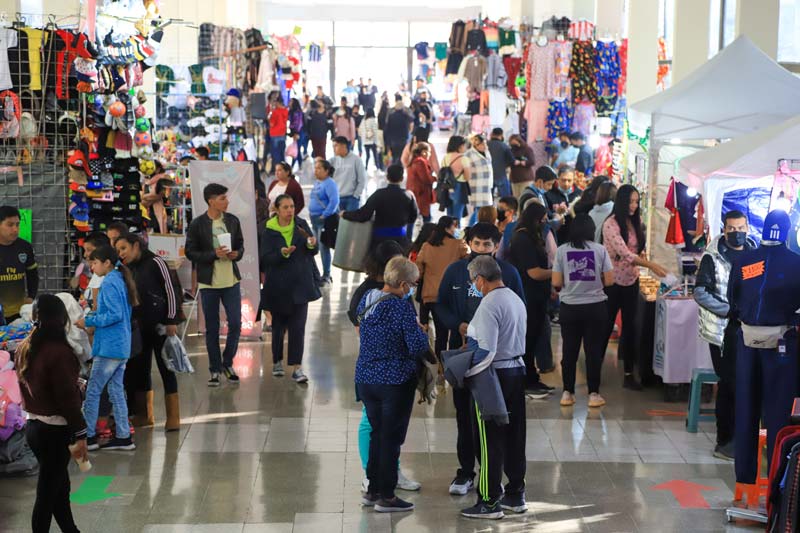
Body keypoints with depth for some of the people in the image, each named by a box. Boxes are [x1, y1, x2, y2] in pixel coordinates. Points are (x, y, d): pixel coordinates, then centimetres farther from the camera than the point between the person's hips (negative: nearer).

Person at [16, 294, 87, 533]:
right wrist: (80, 435, -14)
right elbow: (67, 398, -20)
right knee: (48, 492, 1)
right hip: (54, 430, -8)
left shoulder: (24, 349, 4)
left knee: (60, 486, 20)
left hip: (32, 425, 8)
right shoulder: (58, 352, -21)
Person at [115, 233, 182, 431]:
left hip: (160, 326, -7)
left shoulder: (155, 263, -8)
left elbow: (170, 290, -10)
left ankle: (173, 417, 4)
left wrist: (172, 321, -13)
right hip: (139, 328, 7)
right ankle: (144, 415, 20)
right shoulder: (129, 270, 12)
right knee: (138, 369, 10)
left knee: (165, 368, -2)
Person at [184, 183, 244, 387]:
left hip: (231, 280, 3)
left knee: (235, 324, -1)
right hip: (209, 282, -3)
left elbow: (240, 244, 14)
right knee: (212, 328, 6)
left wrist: (237, 254, -9)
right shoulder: (198, 224, -8)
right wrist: (214, 255, -20)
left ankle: (227, 363, 19)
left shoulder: (232, 221, 4)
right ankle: (215, 369, 17)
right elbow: (190, 252, -7)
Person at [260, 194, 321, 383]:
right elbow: (265, 258, -11)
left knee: (298, 326, -5)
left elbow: (314, 252, 6)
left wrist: (312, 245, -16)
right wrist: (282, 253, -27)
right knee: (279, 324, 13)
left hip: (300, 283, 1)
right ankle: (277, 361, 33)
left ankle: (297, 368, -5)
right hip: (279, 286, -1)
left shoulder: (301, 225, 1)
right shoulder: (269, 232, -6)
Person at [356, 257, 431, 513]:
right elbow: (418, 347, -20)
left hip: (366, 379, 6)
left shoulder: (366, 299, 2)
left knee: (376, 434, 18)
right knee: (391, 438, 4)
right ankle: (386, 496, 10)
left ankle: (373, 490, 24)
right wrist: (423, 333, 2)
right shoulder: (402, 307, -19)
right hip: (396, 382, -6)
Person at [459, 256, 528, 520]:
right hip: (517, 370, 9)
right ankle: (515, 495, 24)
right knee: (514, 436, 15)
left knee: (489, 441, 0)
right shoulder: (516, 300, 10)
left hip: (493, 376, -9)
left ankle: (490, 502, 6)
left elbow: (486, 352, -24)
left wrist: (465, 372, -14)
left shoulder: (489, 305, -18)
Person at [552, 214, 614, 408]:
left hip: (569, 307, 1)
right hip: (595, 306, -1)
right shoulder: (600, 250, -4)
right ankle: (593, 394, 8)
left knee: (569, 350, 9)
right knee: (593, 350, 6)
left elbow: (556, 283, -4)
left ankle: (567, 393, 14)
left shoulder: (562, 250, -3)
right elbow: (609, 281, -3)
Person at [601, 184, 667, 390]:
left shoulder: (636, 222, 5)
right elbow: (624, 253, -26)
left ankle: (629, 375, 12)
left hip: (631, 280, 6)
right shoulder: (611, 224, -17)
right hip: (613, 281, -6)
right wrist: (651, 265, -32)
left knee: (630, 327, 7)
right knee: (606, 327, 4)